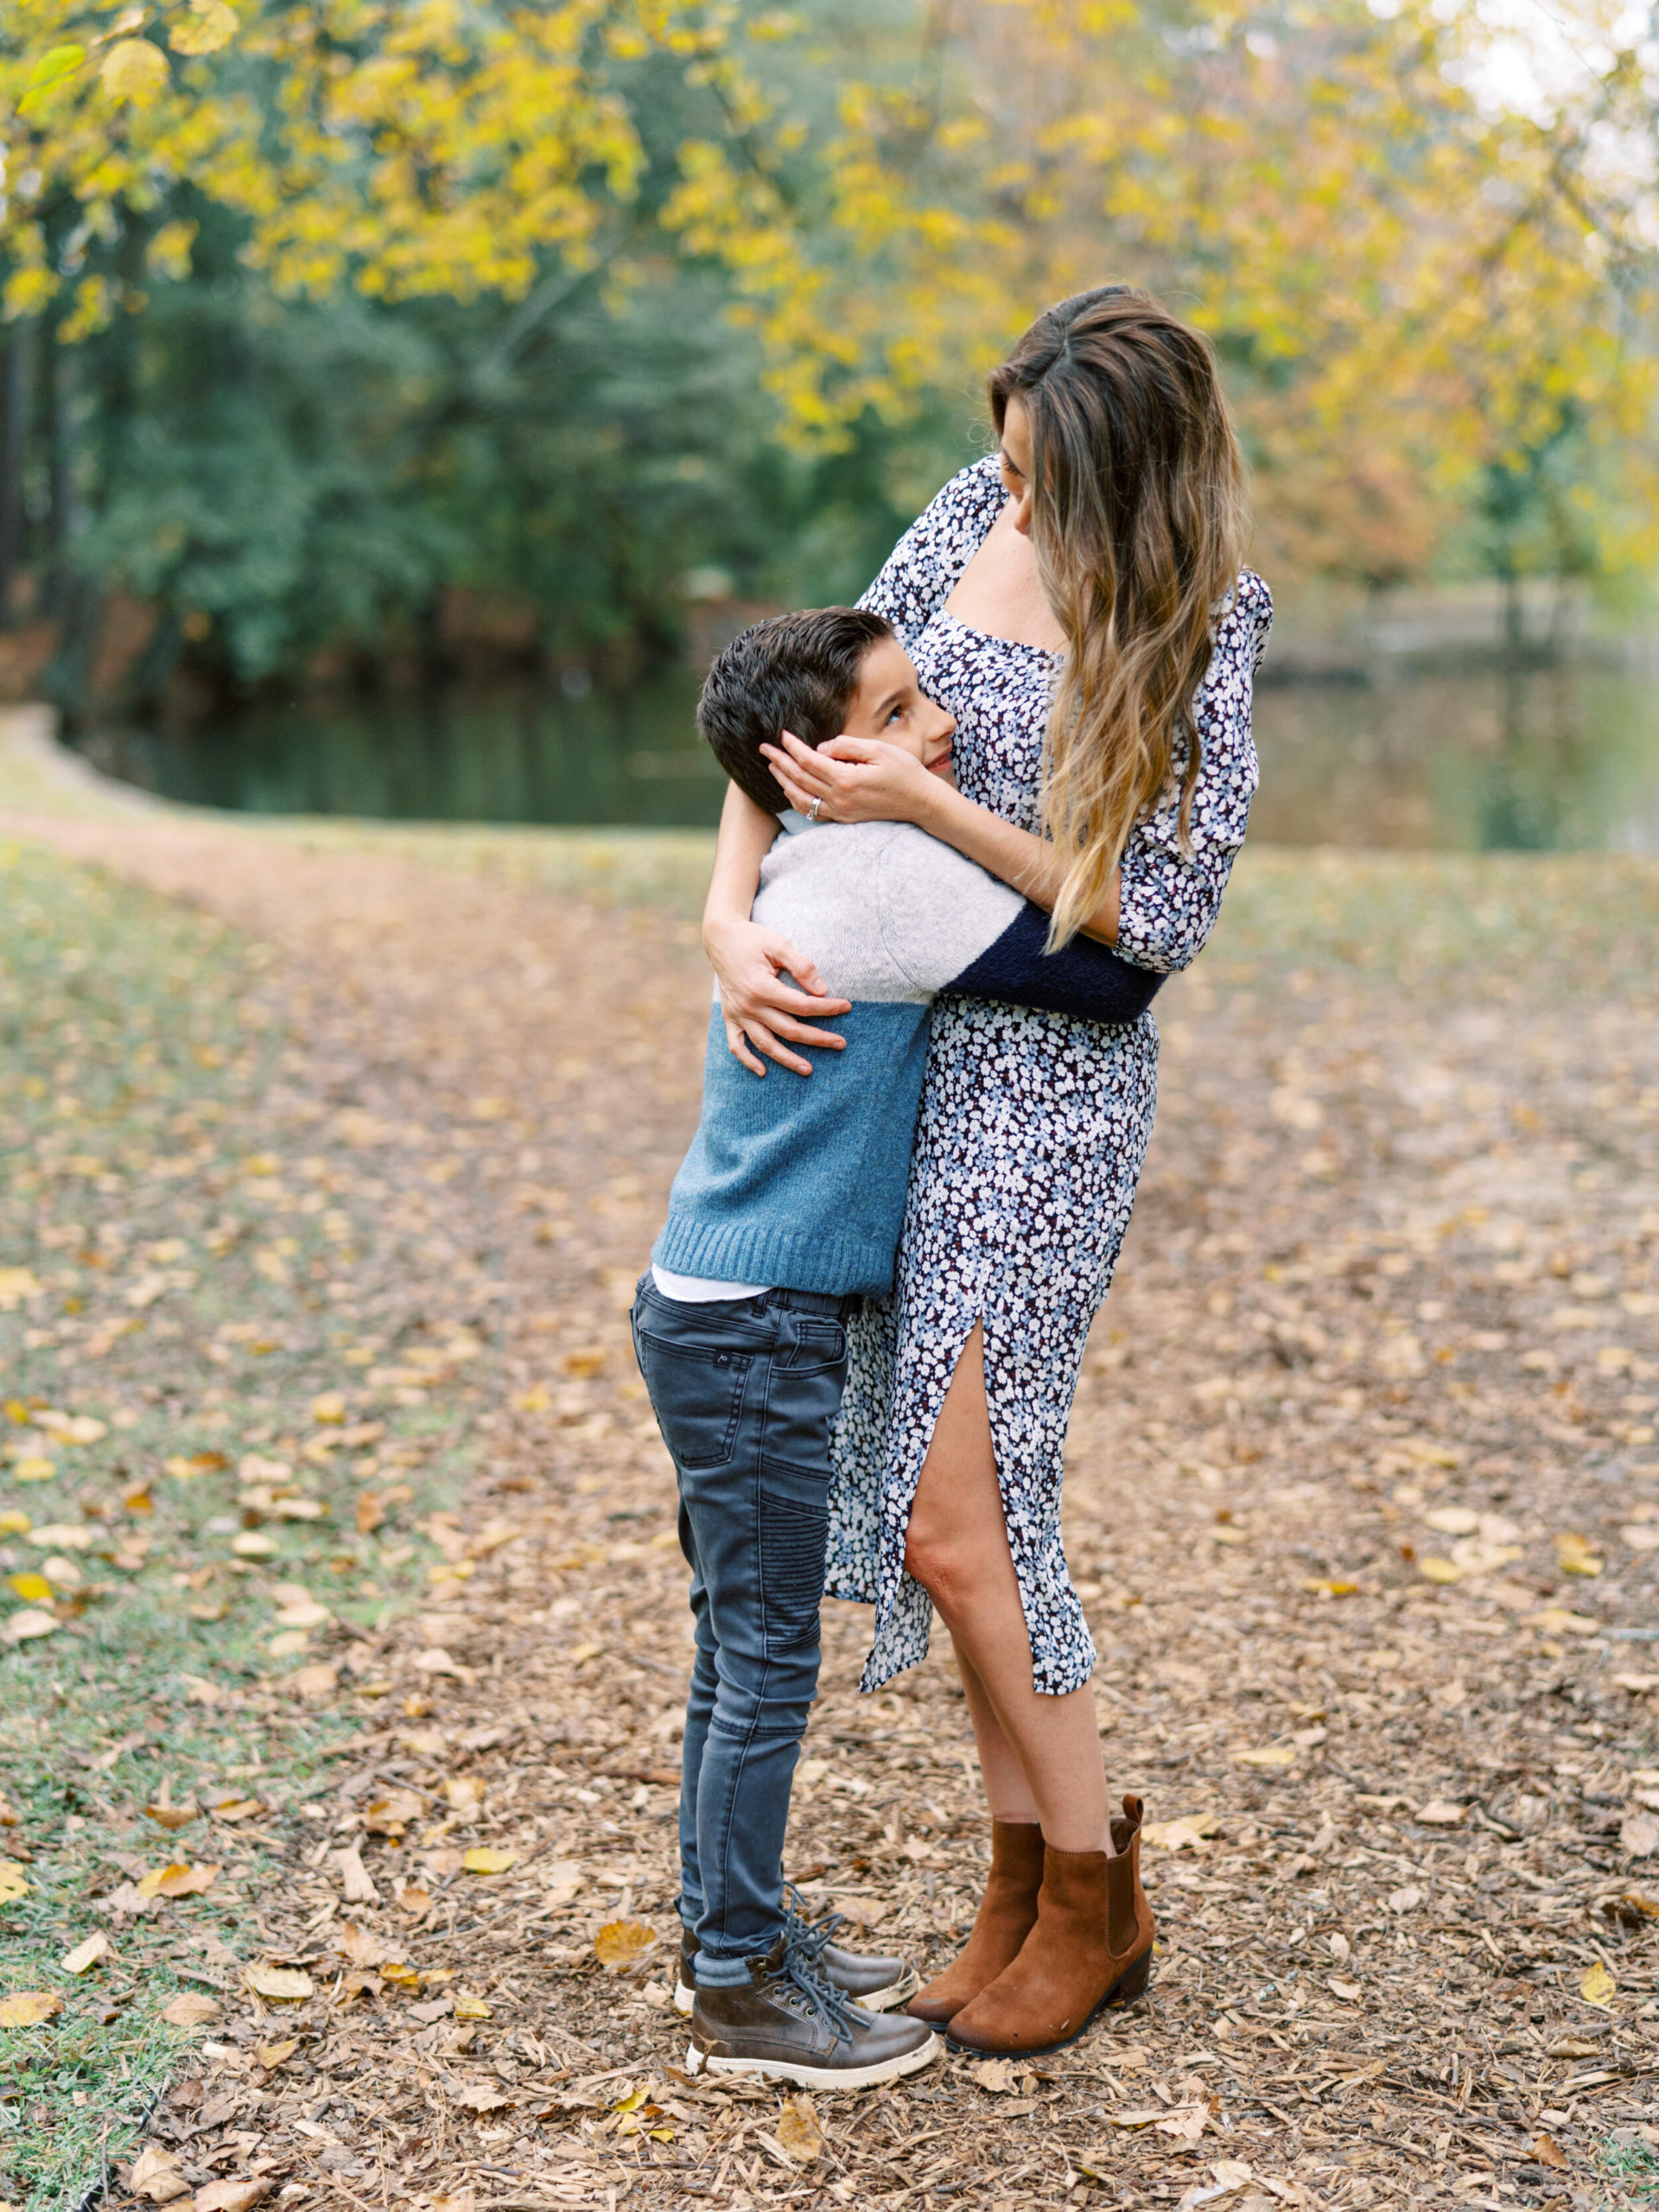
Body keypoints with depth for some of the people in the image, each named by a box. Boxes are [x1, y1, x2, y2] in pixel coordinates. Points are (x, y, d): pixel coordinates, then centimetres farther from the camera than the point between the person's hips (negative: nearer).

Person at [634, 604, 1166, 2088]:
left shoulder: (799, 871, 8)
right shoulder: (889, 876, -17)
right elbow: (1113, 983, -15)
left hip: (710, 1312, 9)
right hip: (754, 1333, -9)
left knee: (741, 1653, 18)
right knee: (765, 1663, 1)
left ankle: (732, 1932, 31)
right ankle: (741, 1993, 13)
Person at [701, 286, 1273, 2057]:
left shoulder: (1209, 633, -13)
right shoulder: (977, 517, 3)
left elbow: (1159, 921, -15)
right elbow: (807, 710, 7)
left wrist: (931, 808, -20)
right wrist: (729, 915, -8)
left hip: (1048, 1077, -6)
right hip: (901, 1050, 6)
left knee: (948, 1519, -7)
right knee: (953, 1496, 11)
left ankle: (1094, 1895, 14)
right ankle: (1023, 1879, 25)